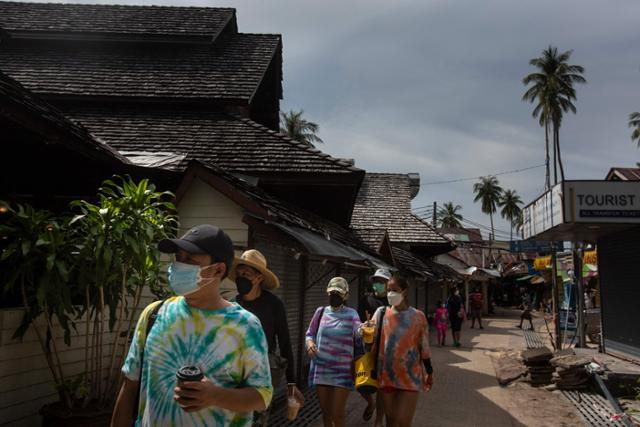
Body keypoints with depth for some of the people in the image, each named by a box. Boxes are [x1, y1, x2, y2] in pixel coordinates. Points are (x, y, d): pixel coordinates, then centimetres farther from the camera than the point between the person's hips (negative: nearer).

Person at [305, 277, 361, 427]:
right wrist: (309, 343, -11)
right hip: (321, 369, 3)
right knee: (325, 411, 14)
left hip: (342, 371, -2)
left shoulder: (351, 314, -1)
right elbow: (309, 334, 12)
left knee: (337, 413, -1)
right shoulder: (321, 311, 5)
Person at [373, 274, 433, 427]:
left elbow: (424, 347, 6)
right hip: (386, 375, 2)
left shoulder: (418, 316, -2)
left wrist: (429, 372, 11)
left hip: (410, 376, -2)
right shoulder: (381, 313, 1)